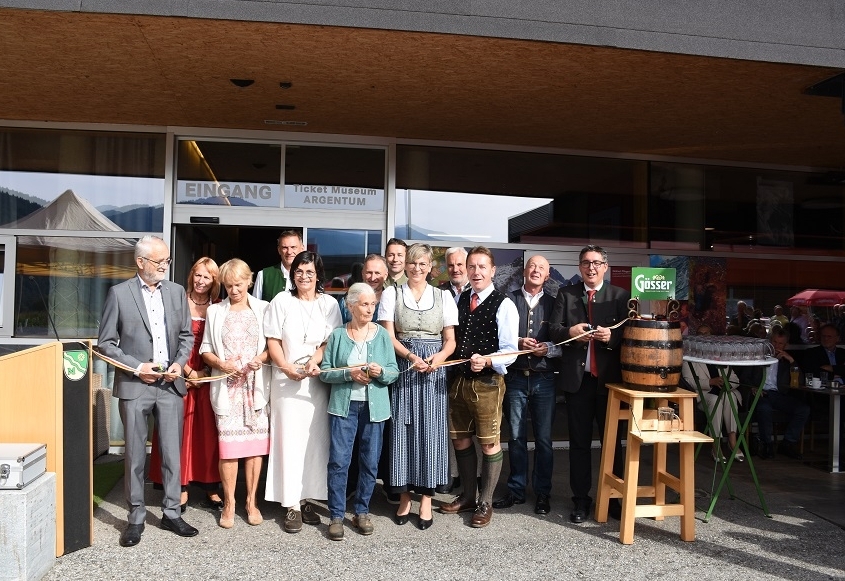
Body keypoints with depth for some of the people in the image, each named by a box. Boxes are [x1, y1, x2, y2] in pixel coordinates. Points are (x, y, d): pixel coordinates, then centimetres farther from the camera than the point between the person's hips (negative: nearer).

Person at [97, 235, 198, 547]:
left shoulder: (177, 292, 7)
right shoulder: (119, 293, -2)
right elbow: (106, 343, -1)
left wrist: (179, 363, -5)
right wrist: (136, 367, -11)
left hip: (171, 385, 3)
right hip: (134, 385, -2)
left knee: (172, 453, 8)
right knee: (135, 456, 6)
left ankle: (171, 513, 21)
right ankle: (136, 517, 20)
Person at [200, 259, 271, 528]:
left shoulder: (263, 308, 7)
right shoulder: (215, 311, 11)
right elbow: (206, 349, 9)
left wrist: (261, 358, -13)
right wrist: (221, 364, -9)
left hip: (255, 385, 0)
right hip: (226, 386, 0)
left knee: (255, 444, 2)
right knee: (228, 445, -2)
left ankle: (252, 501, 15)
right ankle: (229, 503, 13)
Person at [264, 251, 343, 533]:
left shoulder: (329, 304, 6)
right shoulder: (281, 301, 4)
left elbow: (331, 340, 1)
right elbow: (272, 340, 1)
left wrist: (314, 362, -15)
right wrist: (287, 368, -12)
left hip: (318, 380, 1)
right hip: (286, 379, -1)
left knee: (315, 438, 3)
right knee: (289, 438, -2)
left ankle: (305, 498, 14)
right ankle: (291, 504, 3)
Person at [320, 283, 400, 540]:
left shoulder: (382, 335, 4)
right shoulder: (337, 335, 2)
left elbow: (395, 372, 4)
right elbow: (325, 371, 0)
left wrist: (381, 372, -17)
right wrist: (348, 373, -15)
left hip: (374, 407, 1)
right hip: (344, 406, -1)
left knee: (370, 461, 7)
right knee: (338, 460, -3)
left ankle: (362, 512, 24)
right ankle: (336, 515, 10)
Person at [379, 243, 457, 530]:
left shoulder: (443, 296, 9)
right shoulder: (392, 294, 6)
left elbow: (450, 341, 7)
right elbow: (388, 336, -2)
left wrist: (438, 357, -14)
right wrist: (412, 357, -17)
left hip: (433, 370, 1)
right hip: (402, 367, 0)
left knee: (430, 429, 1)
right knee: (403, 429, 2)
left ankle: (426, 498, 10)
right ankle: (404, 495, 14)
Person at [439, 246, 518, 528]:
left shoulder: (504, 305, -9)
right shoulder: (459, 300, 9)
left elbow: (510, 352, -12)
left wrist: (486, 361, -28)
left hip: (487, 382, -6)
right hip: (458, 379, 6)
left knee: (489, 443, 5)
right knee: (460, 440, 16)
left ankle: (485, 503, 23)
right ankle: (467, 496, 34)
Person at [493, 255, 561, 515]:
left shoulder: (554, 303, 6)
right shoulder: (508, 300, 3)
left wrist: (548, 348, -15)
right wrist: (518, 343, -14)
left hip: (544, 379, 0)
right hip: (515, 377, 0)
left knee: (544, 439, 6)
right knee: (516, 437, 9)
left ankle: (542, 493, 18)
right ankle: (516, 490, 21)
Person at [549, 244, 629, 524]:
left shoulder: (620, 295, 4)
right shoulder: (566, 294, 8)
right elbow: (553, 329, 1)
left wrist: (612, 336, -23)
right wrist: (569, 331, -20)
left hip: (610, 378, -1)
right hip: (577, 378, 1)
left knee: (612, 441, 8)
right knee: (579, 442, 9)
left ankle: (614, 499, 21)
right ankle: (580, 500, 19)